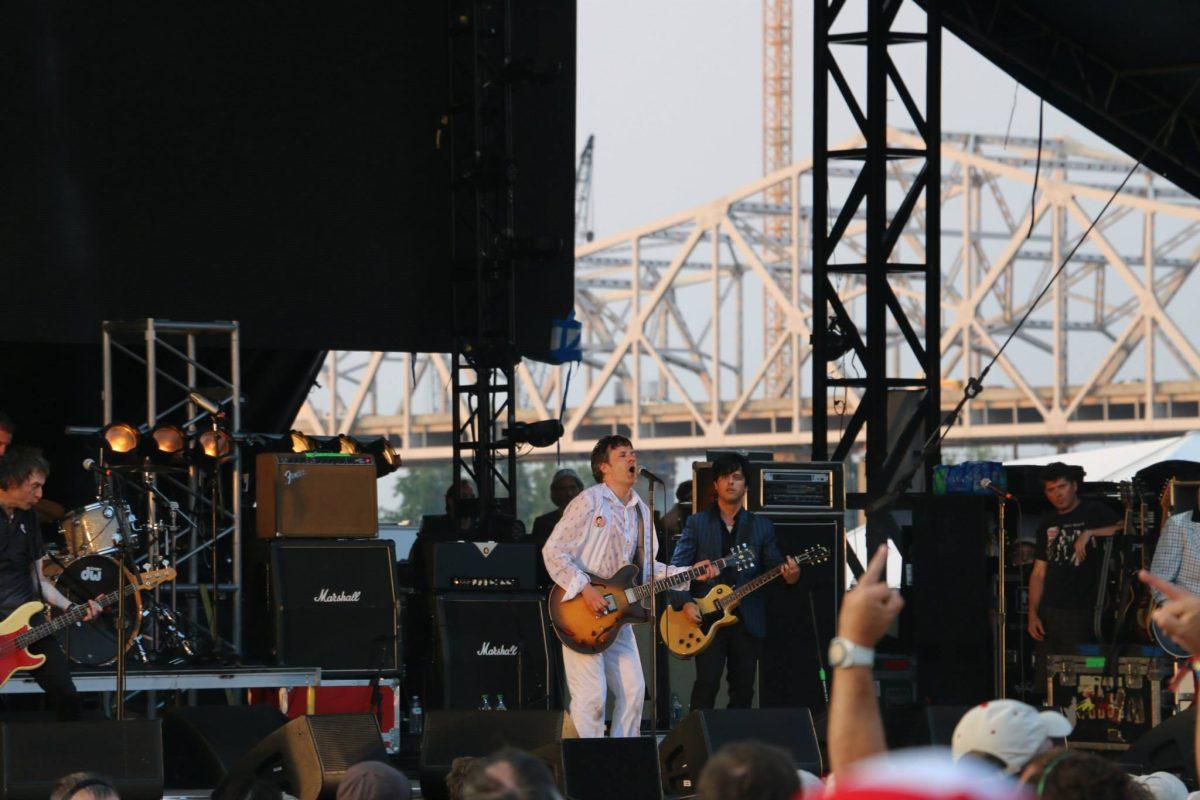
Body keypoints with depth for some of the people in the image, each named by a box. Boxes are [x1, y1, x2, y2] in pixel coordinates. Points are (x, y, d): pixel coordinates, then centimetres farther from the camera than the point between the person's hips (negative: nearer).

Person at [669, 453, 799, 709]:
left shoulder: (761, 526, 13)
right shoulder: (697, 523, 7)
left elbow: (774, 565, 8)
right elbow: (676, 568, 1)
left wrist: (789, 575, -15)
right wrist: (685, 603, -14)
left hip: (748, 620, 2)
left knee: (743, 689, 3)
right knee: (707, 683, -13)